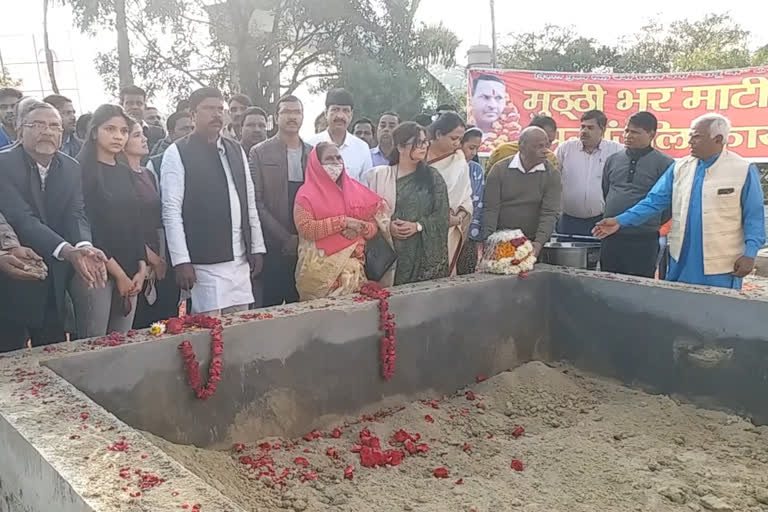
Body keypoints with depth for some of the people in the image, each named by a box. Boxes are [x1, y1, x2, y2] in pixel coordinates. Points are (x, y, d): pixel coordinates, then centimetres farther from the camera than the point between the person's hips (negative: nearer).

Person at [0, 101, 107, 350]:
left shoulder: (71, 168, 4)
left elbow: (76, 214, -6)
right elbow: (22, 218, -24)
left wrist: (84, 246, -29)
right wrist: (68, 251, -38)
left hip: (55, 286, 5)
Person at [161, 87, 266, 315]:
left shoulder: (236, 150, 14)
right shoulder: (177, 153, -3)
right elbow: (171, 210, -8)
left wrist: (257, 248, 10)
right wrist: (181, 261, -13)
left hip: (240, 261, 5)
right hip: (204, 264, -5)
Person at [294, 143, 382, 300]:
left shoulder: (355, 189, 10)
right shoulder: (306, 193, -1)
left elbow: (373, 226, 12)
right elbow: (306, 229, -15)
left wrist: (361, 228, -10)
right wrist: (343, 221, -16)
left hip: (351, 267, 4)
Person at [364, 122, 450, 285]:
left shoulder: (433, 177, 8)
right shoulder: (379, 175, 5)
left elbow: (442, 214, 2)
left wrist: (417, 226, -10)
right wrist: (387, 226, -14)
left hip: (425, 252, 1)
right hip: (390, 250, -1)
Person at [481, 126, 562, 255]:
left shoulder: (552, 175, 0)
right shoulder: (499, 170, 0)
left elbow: (550, 213, -8)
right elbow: (491, 209, -4)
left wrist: (539, 242, -23)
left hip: (533, 245, 0)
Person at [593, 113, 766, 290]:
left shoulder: (744, 170, -5)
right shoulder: (679, 167, 5)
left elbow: (754, 217, -3)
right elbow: (654, 201, 2)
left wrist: (750, 253, -13)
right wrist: (620, 221, -10)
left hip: (722, 264, -4)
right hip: (682, 260, 4)